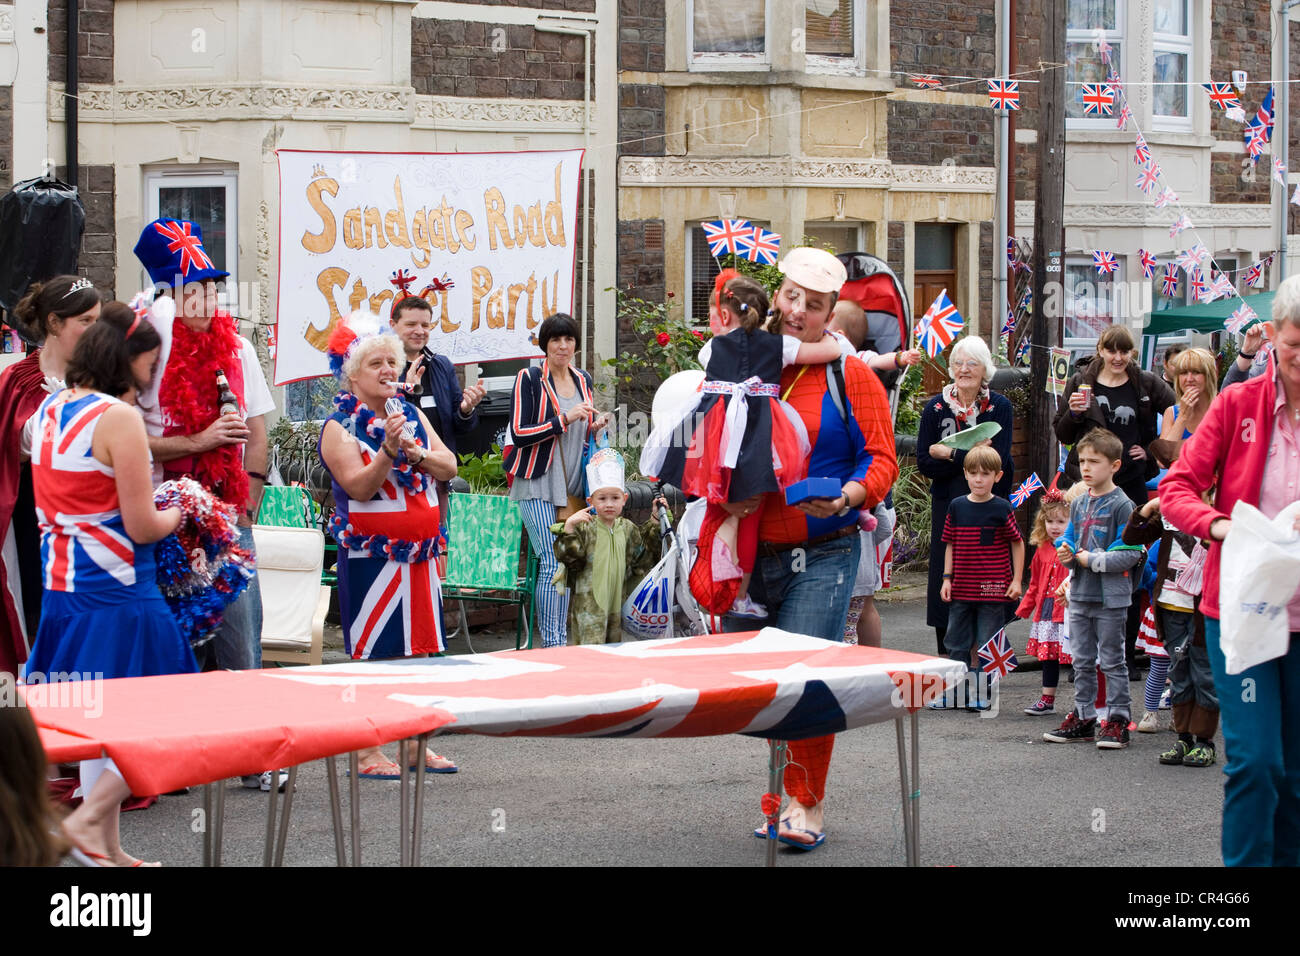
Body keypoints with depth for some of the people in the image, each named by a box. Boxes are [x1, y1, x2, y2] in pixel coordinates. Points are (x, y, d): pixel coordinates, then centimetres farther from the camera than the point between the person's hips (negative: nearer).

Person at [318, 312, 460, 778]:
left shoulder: (412, 414, 12)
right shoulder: (340, 426, -7)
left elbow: (448, 466, 4)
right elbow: (359, 486, -17)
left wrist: (417, 454, -15)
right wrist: (388, 452, -30)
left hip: (419, 552, 6)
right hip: (370, 555, -6)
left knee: (420, 650, 10)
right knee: (373, 654, -4)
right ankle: (368, 752, 1)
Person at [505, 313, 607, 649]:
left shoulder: (582, 380, 14)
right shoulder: (529, 379, -4)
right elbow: (519, 434, -12)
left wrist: (595, 428, 3)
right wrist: (564, 419, -18)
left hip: (574, 485, 6)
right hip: (538, 484, -6)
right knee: (552, 563, -12)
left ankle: (561, 641, 10)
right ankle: (550, 644, -10)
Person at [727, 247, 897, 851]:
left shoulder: (849, 376, 2)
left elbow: (882, 460, -2)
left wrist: (844, 498, -21)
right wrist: (722, 495, -2)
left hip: (821, 556, -4)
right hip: (750, 549, 4)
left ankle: (807, 805, -2)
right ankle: (781, 794, 17)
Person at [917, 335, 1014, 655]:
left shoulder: (999, 407, 0)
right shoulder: (934, 408, 2)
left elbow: (999, 461, -12)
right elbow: (924, 463, -6)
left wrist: (949, 454, -15)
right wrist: (971, 458, -17)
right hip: (948, 505, 1)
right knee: (946, 581, -2)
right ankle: (947, 659, 6)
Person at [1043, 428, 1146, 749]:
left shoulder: (1122, 505, -12)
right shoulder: (1079, 504, 11)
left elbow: (1130, 554, -17)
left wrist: (1090, 559, -16)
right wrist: (1065, 551, -3)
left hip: (1111, 597, -7)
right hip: (1080, 594, 7)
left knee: (1111, 660, 0)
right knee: (1082, 660, 13)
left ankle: (1117, 720, 6)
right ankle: (1083, 716, 22)